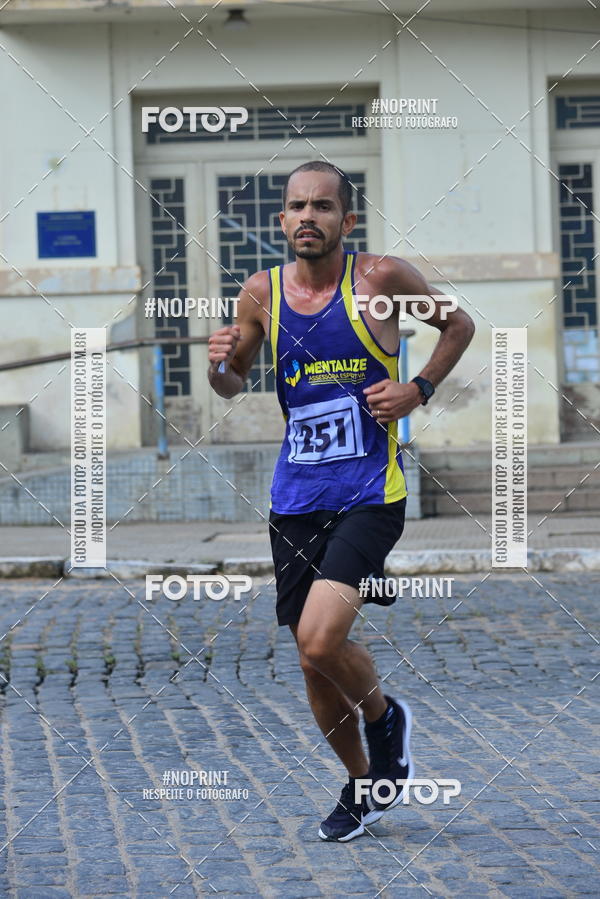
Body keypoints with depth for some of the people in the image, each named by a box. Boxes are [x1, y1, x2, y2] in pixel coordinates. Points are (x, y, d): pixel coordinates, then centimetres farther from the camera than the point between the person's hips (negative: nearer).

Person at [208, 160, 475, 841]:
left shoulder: (382, 277, -6)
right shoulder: (261, 293, 2)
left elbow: (458, 325, 10)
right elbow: (233, 386, 16)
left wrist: (419, 389, -4)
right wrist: (219, 366, -7)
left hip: (369, 492, -4)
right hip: (296, 497, 4)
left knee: (320, 640, -21)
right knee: (313, 662, 9)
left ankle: (384, 717, 12)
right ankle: (362, 785, 32)